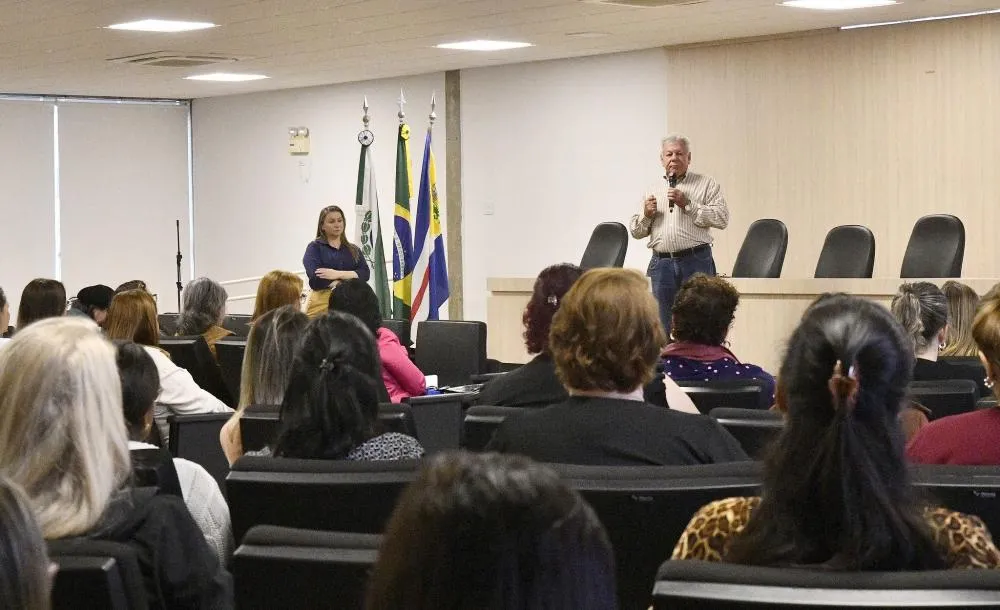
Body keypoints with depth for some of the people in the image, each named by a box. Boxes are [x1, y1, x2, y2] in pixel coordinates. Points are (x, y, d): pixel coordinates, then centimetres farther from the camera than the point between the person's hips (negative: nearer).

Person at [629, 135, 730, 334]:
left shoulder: (706, 184, 7)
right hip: (661, 263, 3)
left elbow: (722, 218, -7)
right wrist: (646, 215, -2)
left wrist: (687, 204, -11)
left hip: (696, 261, -3)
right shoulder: (652, 190, 18)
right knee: (659, 326, 3)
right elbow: (636, 232, 19)